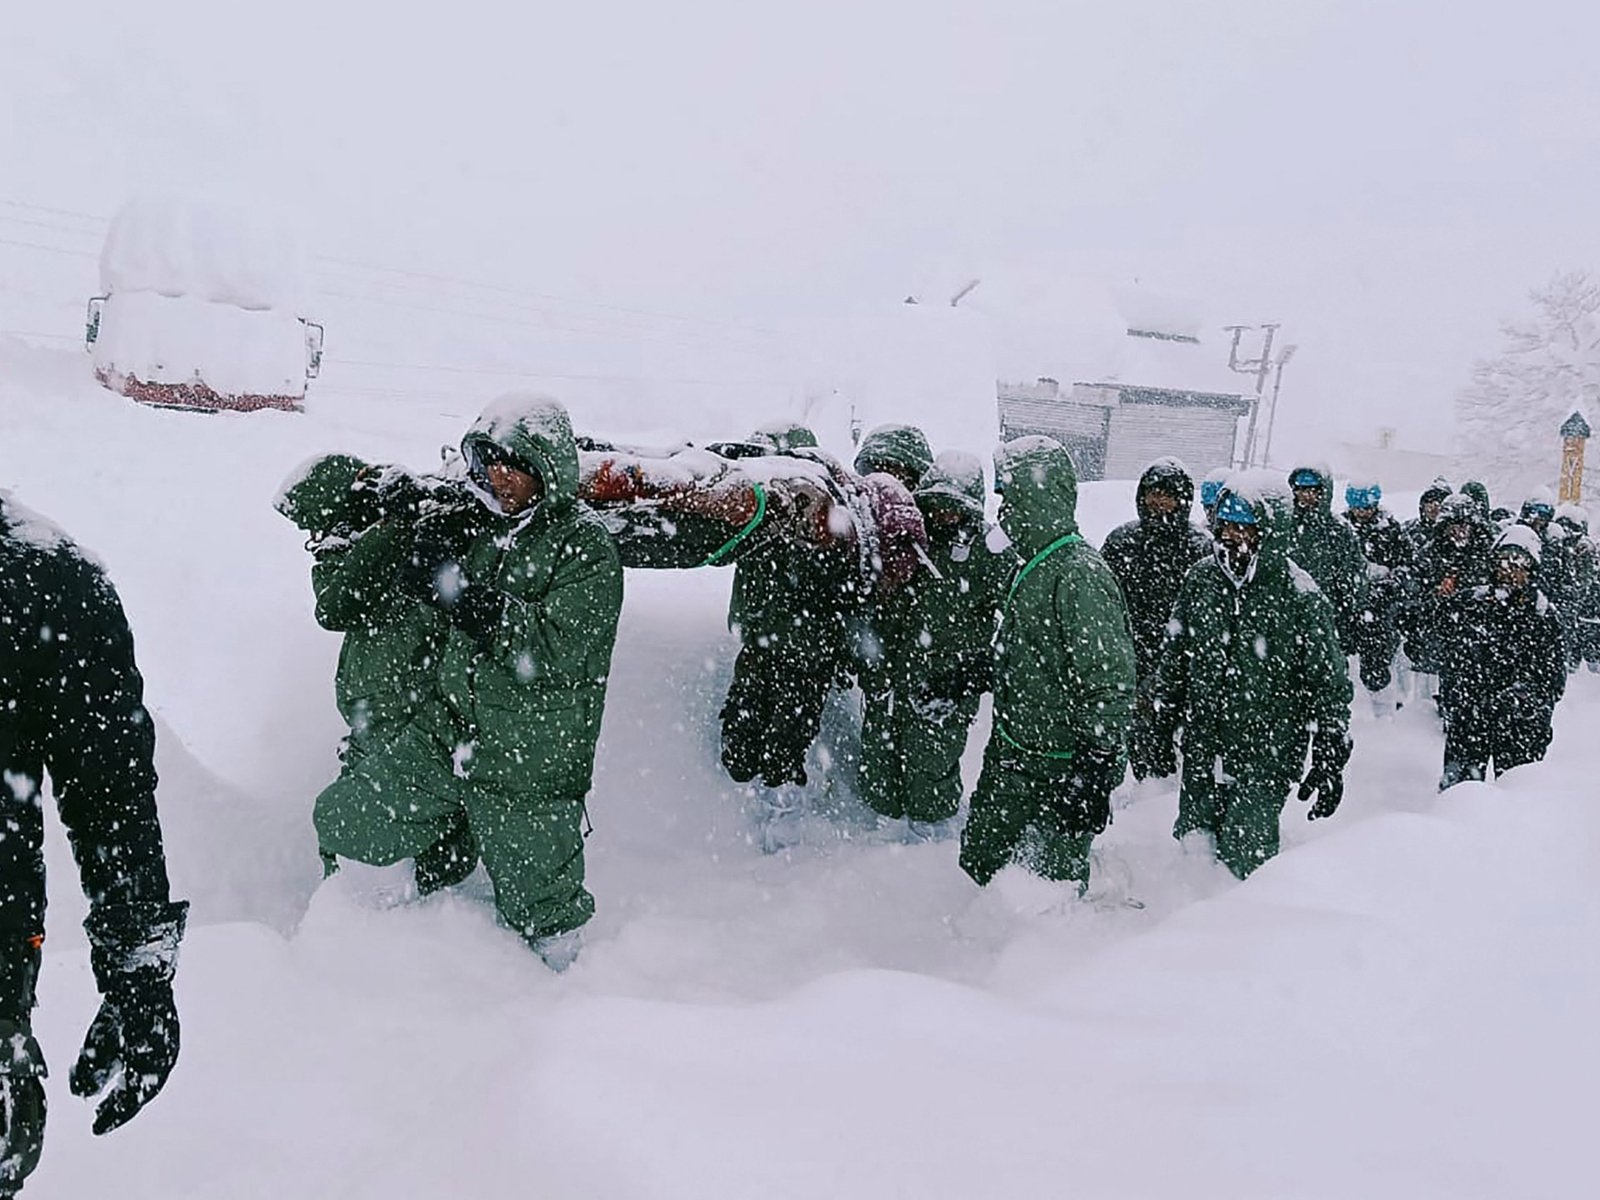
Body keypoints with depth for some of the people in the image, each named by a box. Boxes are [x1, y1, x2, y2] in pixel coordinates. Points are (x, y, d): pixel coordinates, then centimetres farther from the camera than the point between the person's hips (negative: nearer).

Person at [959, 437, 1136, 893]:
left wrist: (1095, 773, -22)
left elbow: (1110, 687, -23)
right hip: (1009, 759, 10)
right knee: (979, 861, 17)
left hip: (1060, 769, -9)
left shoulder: (1080, 575, -21)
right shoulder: (1031, 566, 10)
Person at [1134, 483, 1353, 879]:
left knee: (1245, 862, -2)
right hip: (1200, 759, 5)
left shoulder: (1300, 597, -9)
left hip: (1264, 762, -5)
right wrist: (1156, 731, 11)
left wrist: (1330, 762, -4)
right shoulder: (1201, 579, 4)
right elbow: (1174, 661, 13)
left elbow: (1329, 686, -3)